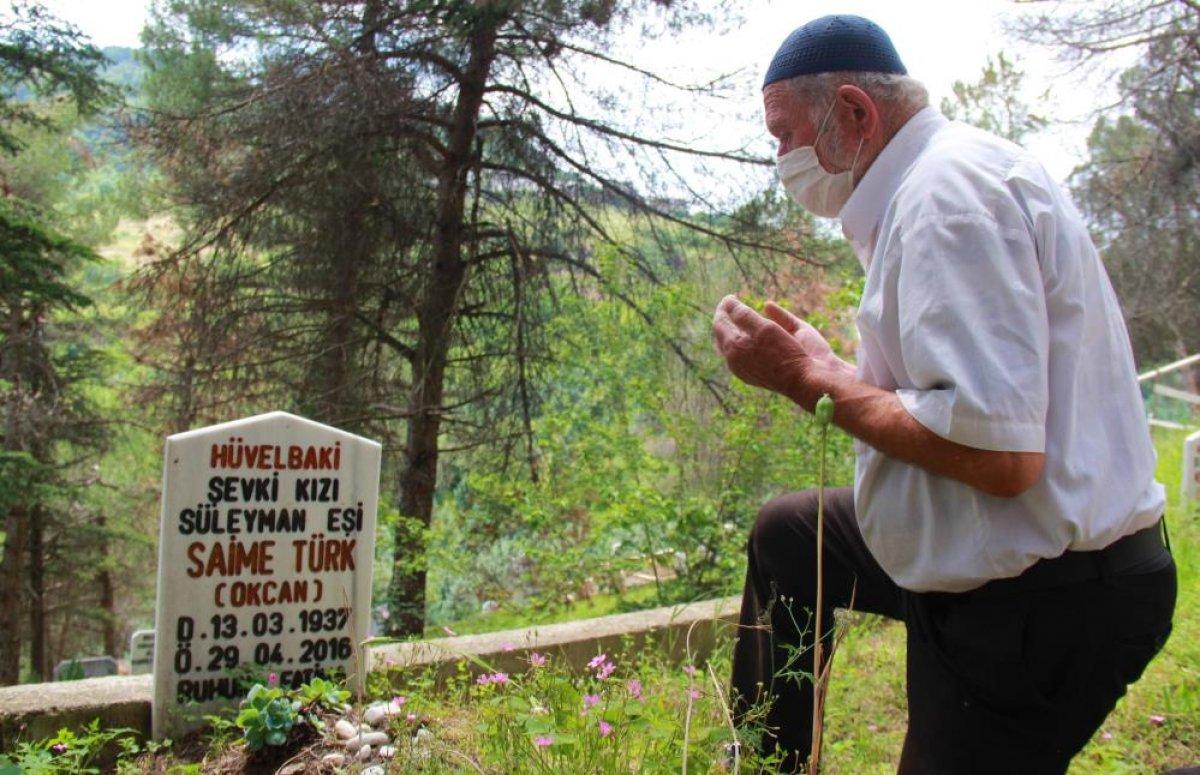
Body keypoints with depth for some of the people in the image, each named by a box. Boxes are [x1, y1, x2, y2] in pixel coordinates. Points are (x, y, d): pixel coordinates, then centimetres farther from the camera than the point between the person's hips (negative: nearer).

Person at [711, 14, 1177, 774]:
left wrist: (814, 381, -19)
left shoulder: (949, 189, -21)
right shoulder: (956, 175, 11)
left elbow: (999, 451, -30)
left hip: (1035, 611, -11)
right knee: (786, 533, 23)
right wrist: (817, 364, 7)